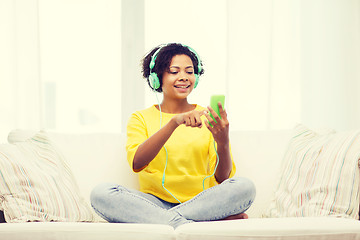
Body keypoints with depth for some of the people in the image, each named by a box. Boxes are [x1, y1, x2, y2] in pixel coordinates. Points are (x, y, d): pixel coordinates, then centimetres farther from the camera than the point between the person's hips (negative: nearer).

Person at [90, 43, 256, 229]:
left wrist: (223, 143, -22)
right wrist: (174, 122, -26)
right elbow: (137, 163, -13)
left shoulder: (208, 119, 11)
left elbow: (222, 179, 0)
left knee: (244, 187, -27)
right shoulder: (141, 119, 9)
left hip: (200, 203, 1)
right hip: (155, 202, 0)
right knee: (101, 193, -27)